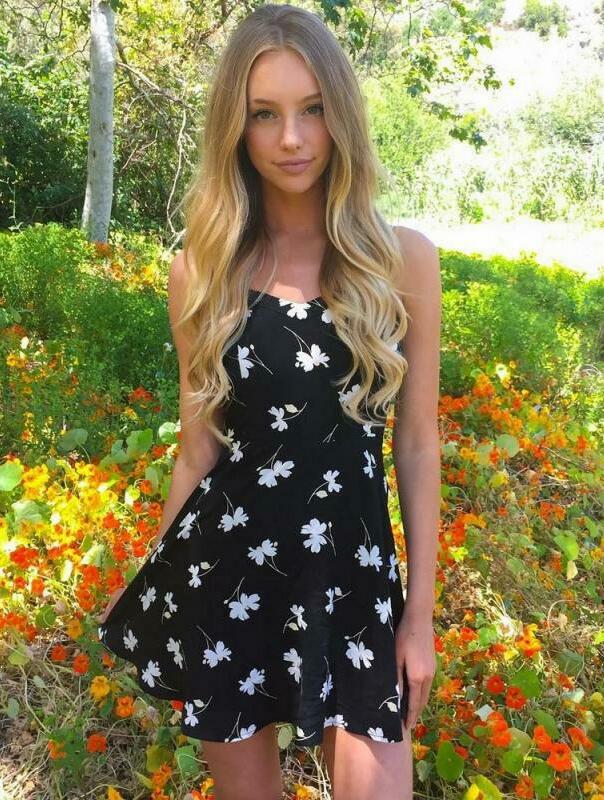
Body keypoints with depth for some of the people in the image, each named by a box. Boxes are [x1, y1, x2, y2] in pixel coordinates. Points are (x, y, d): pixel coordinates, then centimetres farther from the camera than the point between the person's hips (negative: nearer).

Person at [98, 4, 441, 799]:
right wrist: (154, 584, 11)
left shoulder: (404, 258, -4)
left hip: (352, 568, 0)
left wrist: (421, 611, 1)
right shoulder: (203, 268, -2)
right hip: (223, 566, 1)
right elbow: (200, 446, 5)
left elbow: (417, 444, -1)